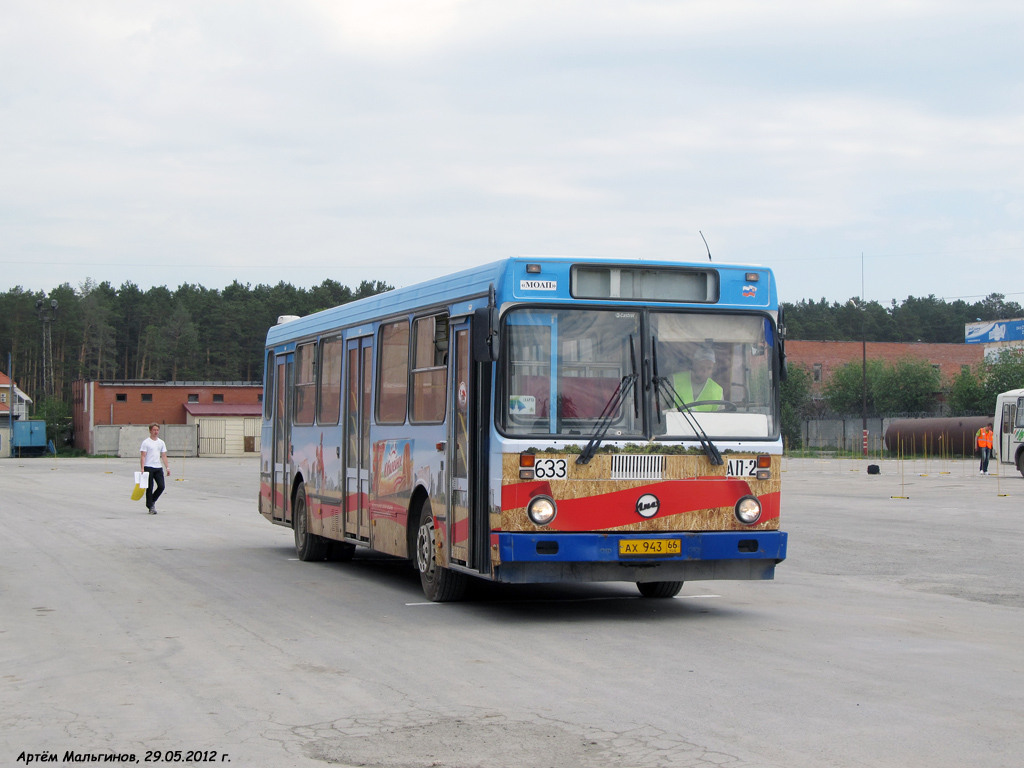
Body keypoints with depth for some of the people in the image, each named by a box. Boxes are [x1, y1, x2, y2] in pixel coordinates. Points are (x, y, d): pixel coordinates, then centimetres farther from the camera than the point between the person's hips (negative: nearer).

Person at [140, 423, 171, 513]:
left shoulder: (161, 443, 13)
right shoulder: (146, 442, -3)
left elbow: (164, 456, 14)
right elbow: (143, 456, -8)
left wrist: (167, 467, 6)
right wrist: (142, 468, -18)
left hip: (158, 468, 5)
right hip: (148, 468, -5)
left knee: (161, 486, -2)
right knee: (149, 488, -1)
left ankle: (152, 501, 20)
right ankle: (150, 506, 7)